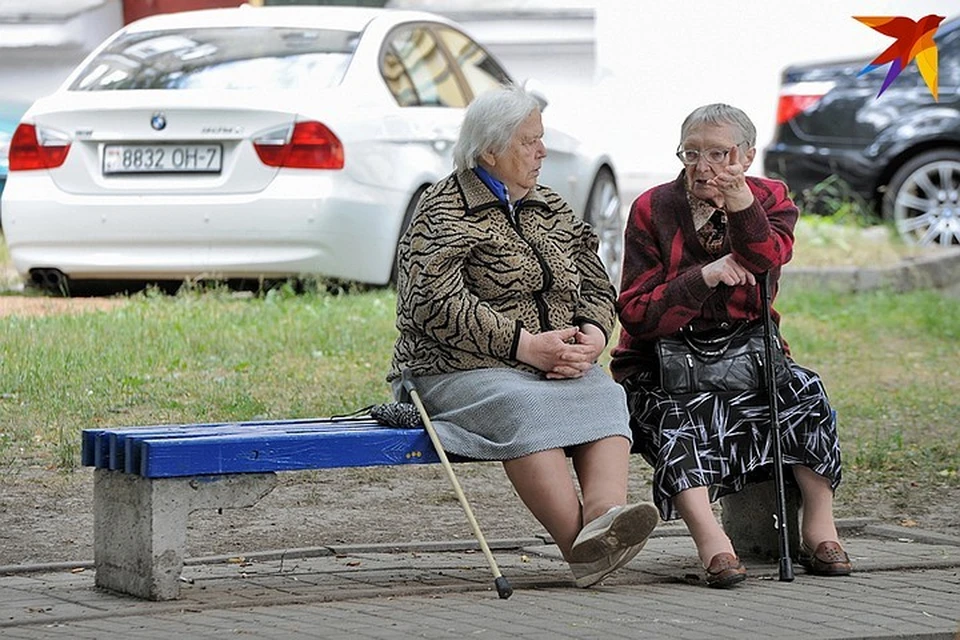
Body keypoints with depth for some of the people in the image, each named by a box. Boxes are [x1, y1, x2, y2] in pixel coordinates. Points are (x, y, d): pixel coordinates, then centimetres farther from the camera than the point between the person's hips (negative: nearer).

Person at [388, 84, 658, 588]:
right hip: (460, 370, -6)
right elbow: (436, 305, -15)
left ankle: (604, 514, -50)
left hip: (558, 364, 6)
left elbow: (596, 287, 20)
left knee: (604, 396, -26)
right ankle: (579, 545, -46)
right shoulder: (443, 214, -2)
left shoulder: (552, 211, 21)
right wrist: (524, 345, -20)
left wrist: (592, 335, -5)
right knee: (527, 408, -36)